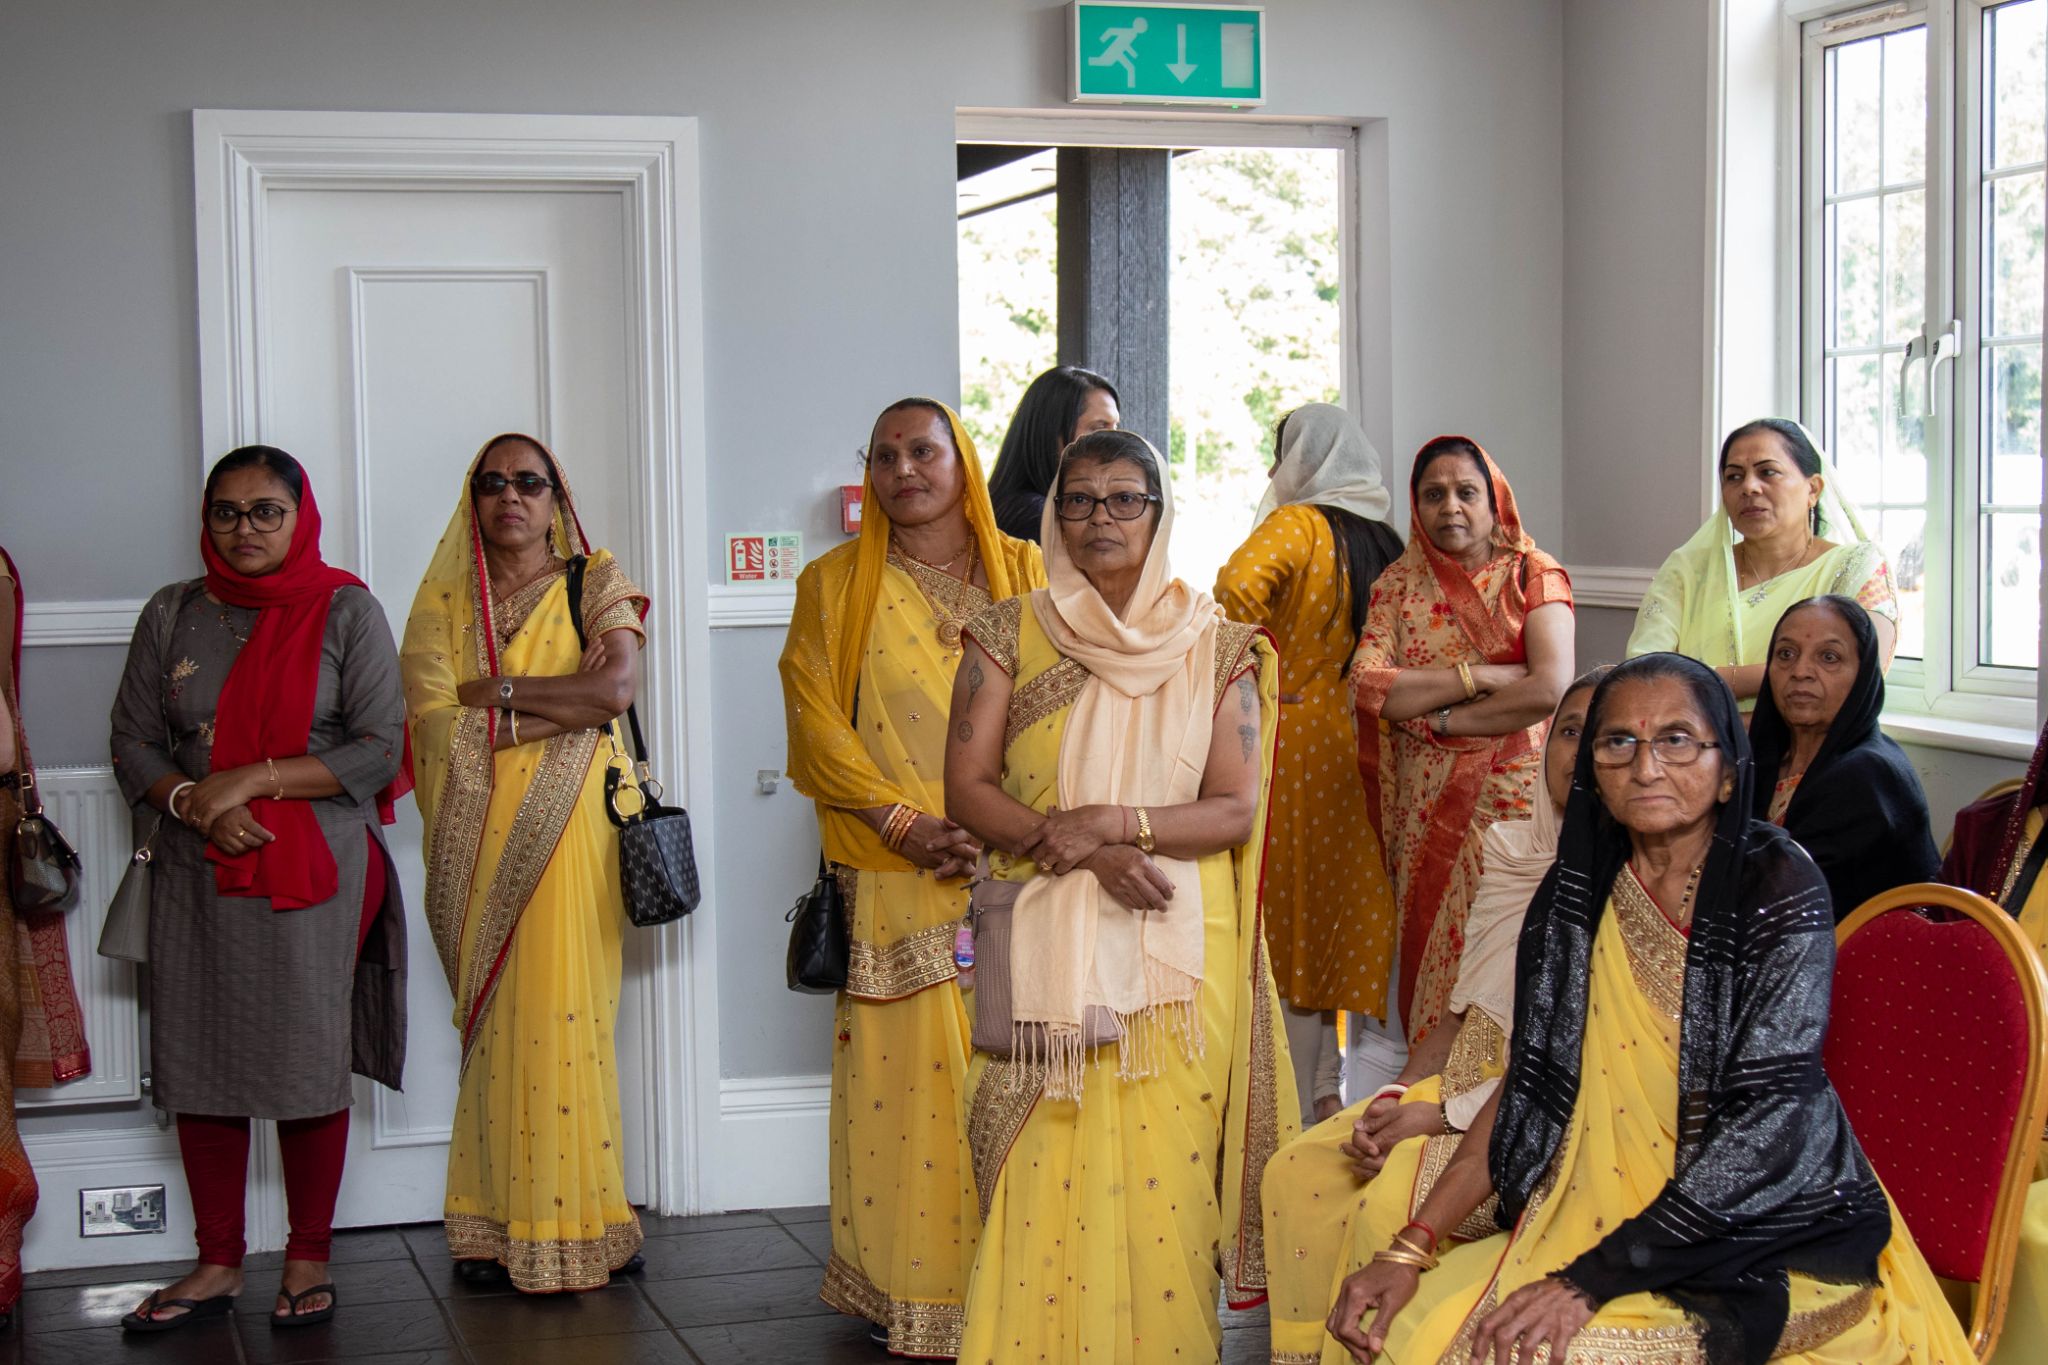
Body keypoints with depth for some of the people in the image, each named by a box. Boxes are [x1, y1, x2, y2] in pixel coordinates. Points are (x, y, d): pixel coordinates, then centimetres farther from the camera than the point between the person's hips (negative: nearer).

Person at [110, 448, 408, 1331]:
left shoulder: (345, 611, 0)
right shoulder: (172, 616, 9)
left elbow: (380, 748, -7)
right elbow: (132, 742, 8)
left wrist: (255, 779, -15)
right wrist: (191, 800, -12)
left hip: (314, 874, -3)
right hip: (195, 875, 3)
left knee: (310, 1063, 0)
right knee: (199, 1064, 4)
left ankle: (307, 1263, 14)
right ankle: (218, 1266, 15)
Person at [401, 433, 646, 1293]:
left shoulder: (595, 586, 8)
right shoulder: (443, 599, 11)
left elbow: (617, 686, -9)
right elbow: (431, 718, -3)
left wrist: (495, 690, -7)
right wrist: (555, 708, -10)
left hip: (567, 833, -1)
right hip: (480, 836, 2)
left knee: (564, 1011, -7)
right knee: (493, 1020, 0)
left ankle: (572, 1219, 0)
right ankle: (494, 1224, 3)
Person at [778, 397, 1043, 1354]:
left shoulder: (1024, 573, 11)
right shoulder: (836, 585, 9)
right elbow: (819, 726, 1)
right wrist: (908, 824, -11)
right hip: (897, 877, -1)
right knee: (907, 1069, -3)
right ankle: (907, 1292, 6)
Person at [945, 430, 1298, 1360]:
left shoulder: (1215, 647, 5)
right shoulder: (1011, 636, 5)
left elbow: (1237, 810, -1)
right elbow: (967, 789, -1)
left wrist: (1111, 822, -15)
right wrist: (1089, 857, -14)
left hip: (1177, 948, 0)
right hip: (1042, 946, 0)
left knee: (1163, 1168, -1)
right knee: (1044, 1173, -2)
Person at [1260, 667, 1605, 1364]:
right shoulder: (1514, 854, 11)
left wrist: (1445, 1114, -17)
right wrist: (1393, 1098, -2)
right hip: (1461, 1083, 7)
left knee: (1394, 1201, -27)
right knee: (1296, 1170, -7)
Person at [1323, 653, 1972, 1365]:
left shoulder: (1777, 883, -13)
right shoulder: (1575, 892, 4)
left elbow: (1767, 1119, -19)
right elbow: (1527, 1089, 4)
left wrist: (1591, 1280, -24)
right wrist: (1411, 1246, -9)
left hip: (1772, 1233, -5)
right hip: (1605, 1212, 5)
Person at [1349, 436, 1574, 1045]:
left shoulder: (1533, 576, 1)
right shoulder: (1398, 584, 9)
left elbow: (1552, 688, -14)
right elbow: (1369, 687, -7)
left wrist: (1439, 719, -9)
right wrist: (1482, 676, -12)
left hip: (1515, 792, -2)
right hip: (1426, 807, 3)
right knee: (1434, 955, 2)